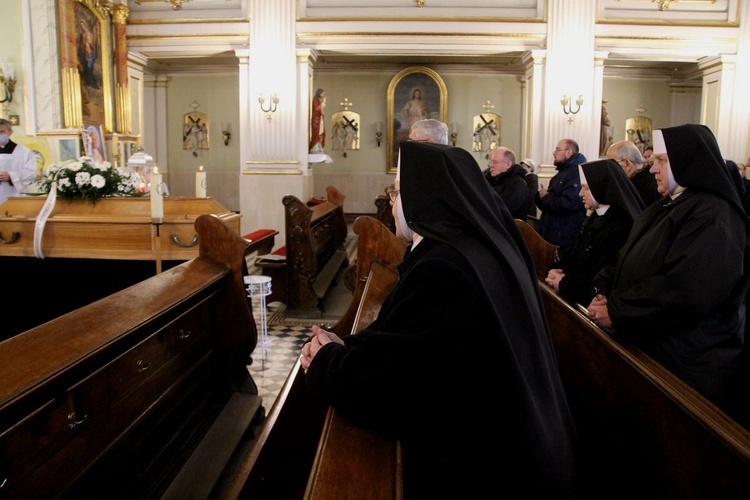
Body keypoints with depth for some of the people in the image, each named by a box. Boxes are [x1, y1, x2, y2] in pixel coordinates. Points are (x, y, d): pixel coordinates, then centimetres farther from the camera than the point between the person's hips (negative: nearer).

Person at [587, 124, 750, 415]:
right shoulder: (668, 208, 13)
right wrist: (605, 291, -8)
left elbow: (683, 290, -29)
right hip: (651, 348, 9)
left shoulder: (714, 217, -18)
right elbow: (628, 260, 10)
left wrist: (617, 311, -22)